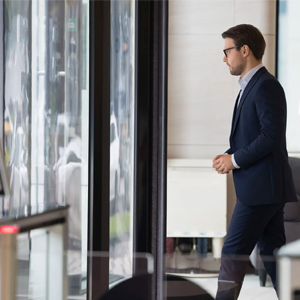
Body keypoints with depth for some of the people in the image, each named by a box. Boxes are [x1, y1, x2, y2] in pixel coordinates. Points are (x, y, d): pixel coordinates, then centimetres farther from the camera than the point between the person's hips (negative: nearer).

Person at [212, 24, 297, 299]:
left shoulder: (266, 86, -13)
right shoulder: (250, 86, 18)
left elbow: (271, 136, -21)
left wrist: (236, 160, -15)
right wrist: (228, 155, 7)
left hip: (261, 186, -10)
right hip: (262, 186, 10)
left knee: (234, 251, -8)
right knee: (272, 251, 10)